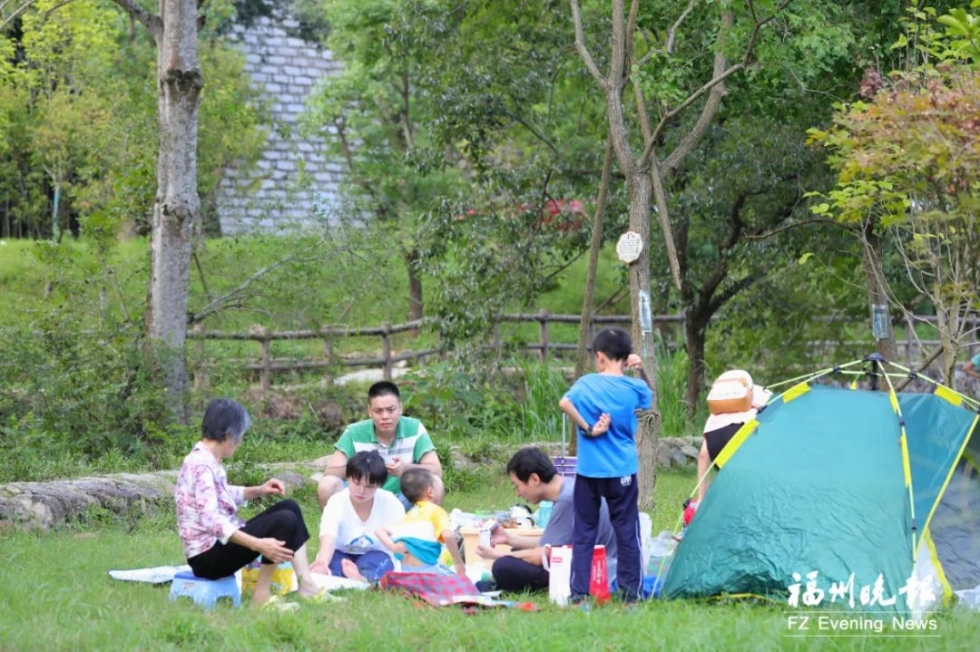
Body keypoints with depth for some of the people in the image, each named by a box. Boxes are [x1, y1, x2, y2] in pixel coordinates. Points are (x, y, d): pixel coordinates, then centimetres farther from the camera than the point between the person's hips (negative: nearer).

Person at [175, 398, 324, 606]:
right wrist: (258, 544, -39)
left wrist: (259, 490, 12)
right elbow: (211, 521, -33)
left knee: (289, 507, 9)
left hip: (220, 542, 11)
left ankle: (306, 584, 1)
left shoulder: (207, 461, 9)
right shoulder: (202, 465, -22)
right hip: (207, 556, -11)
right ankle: (261, 594, -12)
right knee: (284, 521, -21)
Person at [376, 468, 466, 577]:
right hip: (427, 569, -6)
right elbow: (448, 535, -16)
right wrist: (458, 563, -9)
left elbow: (380, 531, 15)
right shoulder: (435, 511, 1)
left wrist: (393, 547, 3)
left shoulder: (408, 515, 20)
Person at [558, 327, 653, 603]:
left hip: (588, 470, 0)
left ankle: (578, 591, 5)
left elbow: (565, 402, -23)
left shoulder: (586, 383, -5)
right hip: (623, 471, 0)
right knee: (626, 531, 8)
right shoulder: (634, 387, -1)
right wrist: (642, 371, 6)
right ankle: (631, 591, 9)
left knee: (583, 531, 7)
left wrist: (587, 429, -14)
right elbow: (651, 395, 21)